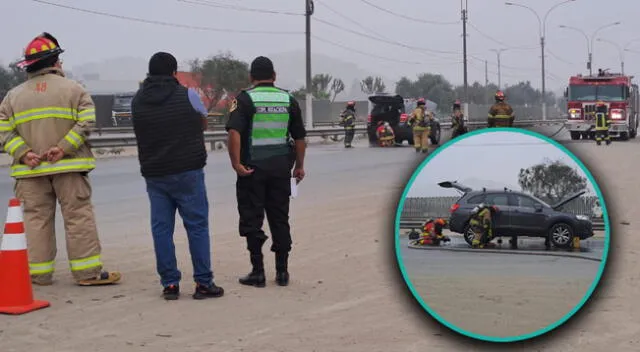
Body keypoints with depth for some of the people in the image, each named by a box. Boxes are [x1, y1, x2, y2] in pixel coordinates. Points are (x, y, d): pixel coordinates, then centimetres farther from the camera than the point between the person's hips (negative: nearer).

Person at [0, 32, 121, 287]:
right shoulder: (72, 89, -1)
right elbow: (86, 122, -12)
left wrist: (23, 153, -6)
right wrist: (64, 147, -13)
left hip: (30, 171, 3)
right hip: (68, 167, -3)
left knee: (36, 219, 9)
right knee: (78, 216, 1)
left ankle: (39, 272, 11)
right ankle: (87, 271, 0)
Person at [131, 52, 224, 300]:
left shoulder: (137, 100, 6)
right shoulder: (187, 95, -4)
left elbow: (140, 131, 15)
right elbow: (203, 121, 12)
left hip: (154, 174, 4)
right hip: (187, 171, -3)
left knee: (161, 228, 6)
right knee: (197, 226, 2)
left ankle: (169, 284, 7)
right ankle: (203, 282, 2)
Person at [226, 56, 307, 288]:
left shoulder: (245, 99, -5)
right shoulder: (288, 100, 6)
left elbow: (234, 133, -19)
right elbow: (299, 138, 8)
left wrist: (236, 163, -17)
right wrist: (299, 166, 18)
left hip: (252, 167, -3)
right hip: (281, 167, 3)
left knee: (252, 220, 4)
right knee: (280, 219, 11)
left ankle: (258, 272, 5)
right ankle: (282, 271, 14)